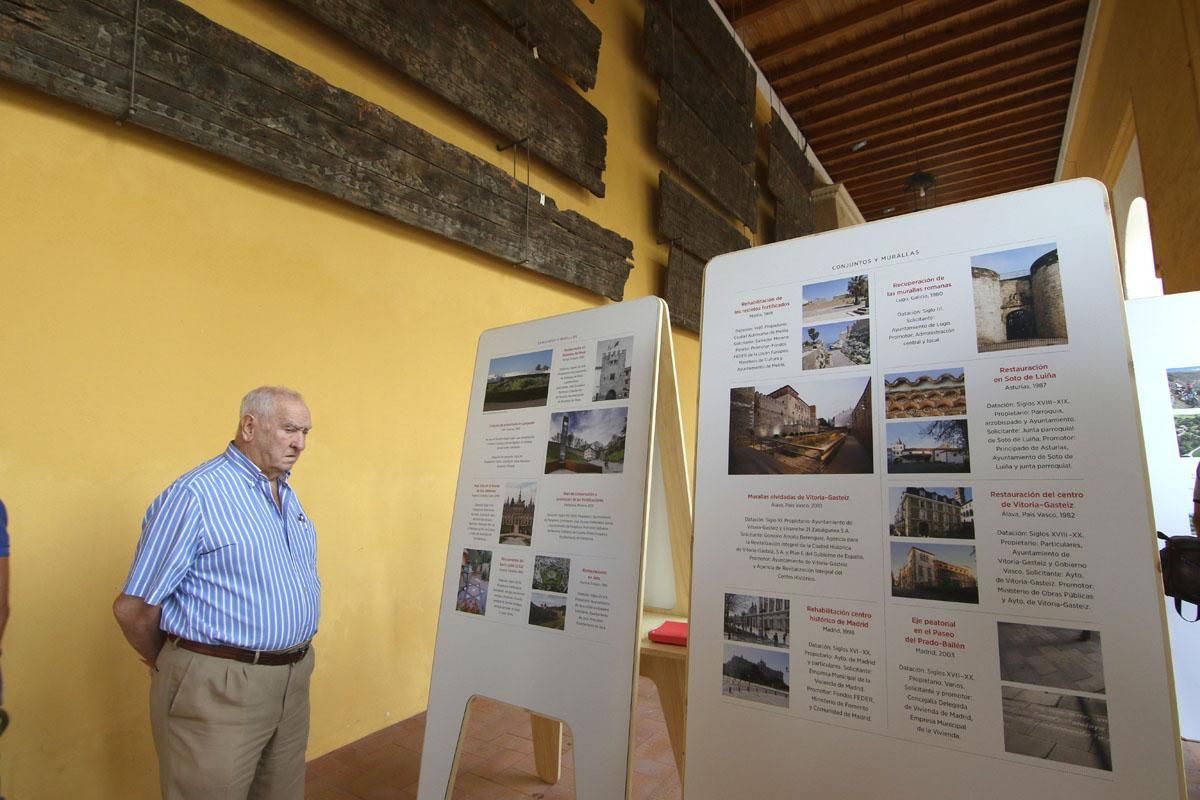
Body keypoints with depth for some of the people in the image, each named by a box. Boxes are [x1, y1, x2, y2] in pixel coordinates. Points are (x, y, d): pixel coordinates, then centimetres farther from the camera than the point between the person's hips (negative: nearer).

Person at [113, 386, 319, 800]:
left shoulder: (288, 495, 9)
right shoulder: (195, 495, -16)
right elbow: (132, 607, -13)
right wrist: (174, 669, 3)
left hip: (293, 680, 8)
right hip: (218, 688, -7)